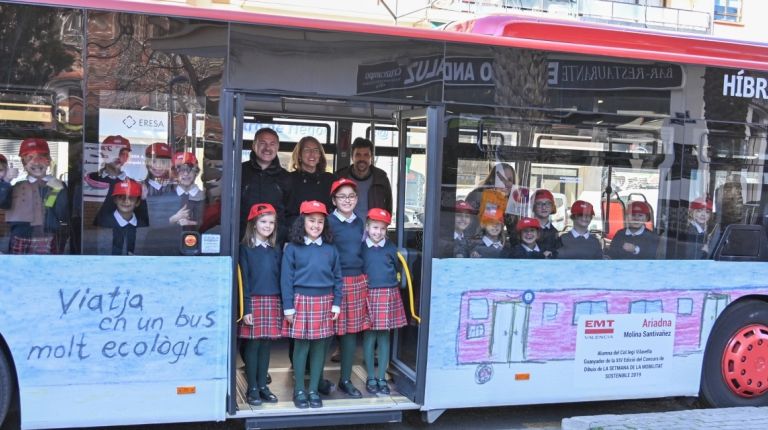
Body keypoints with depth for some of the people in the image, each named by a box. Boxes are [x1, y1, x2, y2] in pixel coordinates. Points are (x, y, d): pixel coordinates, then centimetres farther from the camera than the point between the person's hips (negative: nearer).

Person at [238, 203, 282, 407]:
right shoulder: (246, 248, -1)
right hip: (254, 301, -4)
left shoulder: (275, 250, 11)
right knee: (252, 344, 0)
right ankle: (252, 388, 8)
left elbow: (280, 278, 11)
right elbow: (244, 279, -5)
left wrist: (283, 305, 6)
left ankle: (263, 385, 17)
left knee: (266, 344, 7)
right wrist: (246, 308, -10)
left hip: (273, 302, 4)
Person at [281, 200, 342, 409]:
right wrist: (288, 307, -7)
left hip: (324, 302, 3)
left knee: (319, 346, 8)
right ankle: (299, 390, 16)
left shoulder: (330, 249, 6)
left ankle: (314, 390, 20)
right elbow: (286, 279, -4)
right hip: (301, 300, -3)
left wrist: (336, 304, 4)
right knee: (301, 346, 3)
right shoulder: (292, 248, -3)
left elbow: (337, 278, 9)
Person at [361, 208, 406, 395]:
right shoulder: (361, 248, -2)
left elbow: (398, 269, 12)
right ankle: (371, 378, 16)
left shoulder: (391, 249, 2)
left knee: (384, 337, 8)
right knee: (369, 336, 4)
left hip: (388, 295, 2)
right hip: (368, 295, -1)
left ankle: (382, 378, 18)